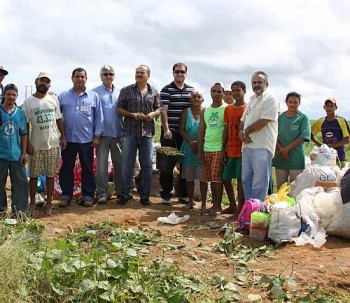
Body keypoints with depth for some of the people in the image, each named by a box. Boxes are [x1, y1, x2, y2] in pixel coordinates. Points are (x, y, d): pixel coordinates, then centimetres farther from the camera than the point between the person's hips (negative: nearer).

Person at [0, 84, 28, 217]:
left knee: (21, 182, 2)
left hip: (16, 154, 2)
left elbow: (24, 134, 9)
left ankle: (20, 211, 9)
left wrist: (24, 153, 4)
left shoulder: (20, 113, 5)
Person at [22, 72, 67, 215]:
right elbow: (25, 124, -2)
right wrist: (27, 143, -7)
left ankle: (49, 202, 17)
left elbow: (59, 119, 9)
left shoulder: (53, 99, 4)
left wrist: (63, 136, 3)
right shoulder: (28, 101, -2)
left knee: (50, 175, 8)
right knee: (33, 175, 7)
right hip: (36, 145, -1)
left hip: (53, 144, 2)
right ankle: (32, 203, 18)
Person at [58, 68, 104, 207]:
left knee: (87, 168, 5)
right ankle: (66, 194, 16)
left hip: (86, 139, -1)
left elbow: (99, 117, 4)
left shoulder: (94, 96, 5)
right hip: (68, 138, 1)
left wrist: (97, 135, -1)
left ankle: (88, 195, 14)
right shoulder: (63, 96, 6)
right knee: (66, 168, 7)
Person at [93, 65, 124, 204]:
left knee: (119, 163, 10)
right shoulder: (95, 92, 0)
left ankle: (120, 190, 22)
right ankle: (102, 193, 6)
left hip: (118, 133, 3)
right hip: (103, 133, -3)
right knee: (101, 164, 0)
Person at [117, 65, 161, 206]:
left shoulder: (154, 92, 9)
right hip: (130, 132, -2)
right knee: (126, 164, 1)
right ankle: (124, 194, 11)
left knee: (147, 165, 5)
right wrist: (132, 115, -13)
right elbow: (119, 109, 3)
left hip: (147, 132, 2)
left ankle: (144, 195, 16)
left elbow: (159, 109, 11)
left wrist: (153, 114, -11)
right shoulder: (126, 90, 4)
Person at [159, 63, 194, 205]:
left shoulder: (192, 90, 11)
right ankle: (166, 195, 8)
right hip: (170, 132, -4)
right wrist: (166, 129, -17)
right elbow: (163, 111, -8)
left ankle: (183, 194, 19)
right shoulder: (166, 90, -1)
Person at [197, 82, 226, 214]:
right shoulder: (205, 111, 13)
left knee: (217, 178, -7)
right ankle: (214, 204, 15)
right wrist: (199, 151, 7)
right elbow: (201, 131, 12)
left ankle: (218, 205, -1)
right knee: (211, 178, 8)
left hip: (220, 148, -5)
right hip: (207, 149, 5)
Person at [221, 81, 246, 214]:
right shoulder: (228, 108, 11)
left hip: (242, 150, -5)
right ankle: (233, 206, 25)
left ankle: (240, 209, 8)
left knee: (240, 179, -2)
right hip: (230, 150, 6)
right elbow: (226, 129, 12)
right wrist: (223, 149, 8)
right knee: (225, 178, 10)